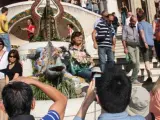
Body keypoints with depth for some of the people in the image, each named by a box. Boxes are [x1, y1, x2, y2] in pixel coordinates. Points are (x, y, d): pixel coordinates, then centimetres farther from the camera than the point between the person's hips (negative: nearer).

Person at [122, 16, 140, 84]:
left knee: (137, 62, -5)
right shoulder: (126, 28, 6)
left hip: (136, 47, 4)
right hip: (129, 46, -4)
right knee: (134, 61, -17)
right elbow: (124, 38, -2)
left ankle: (134, 79, 2)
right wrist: (125, 48, -12)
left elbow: (139, 38, 19)